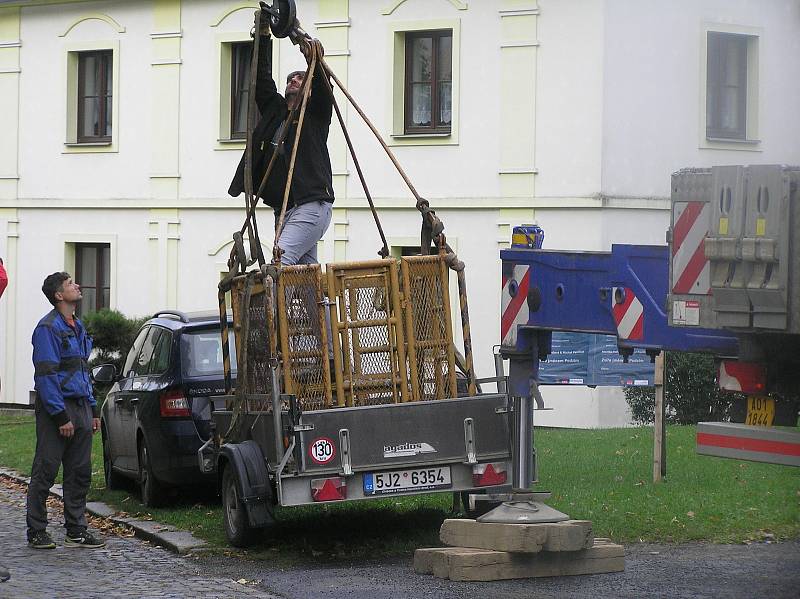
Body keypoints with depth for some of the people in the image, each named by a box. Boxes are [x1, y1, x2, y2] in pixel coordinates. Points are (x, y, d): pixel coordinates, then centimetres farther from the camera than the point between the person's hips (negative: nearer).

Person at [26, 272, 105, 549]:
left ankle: (77, 531, 14)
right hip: (56, 407, -8)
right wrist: (61, 416, -19)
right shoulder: (48, 327, -11)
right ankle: (37, 532, 3)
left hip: (80, 408, 8)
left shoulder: (77, 328, 17)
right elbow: (46, 375, -16)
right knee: (45, 472, -2)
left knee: (80, 473, 9)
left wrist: (93, 410, 17)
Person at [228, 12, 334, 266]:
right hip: (282, 210, 7)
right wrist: (263, 35, 9)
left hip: (311, 205, -7)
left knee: (282, 259, -24)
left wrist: (312, 58, -30)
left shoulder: (316, 113, 6)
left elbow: (322, 87, -12)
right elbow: (262, 79, 16)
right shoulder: (275, 109, 21)